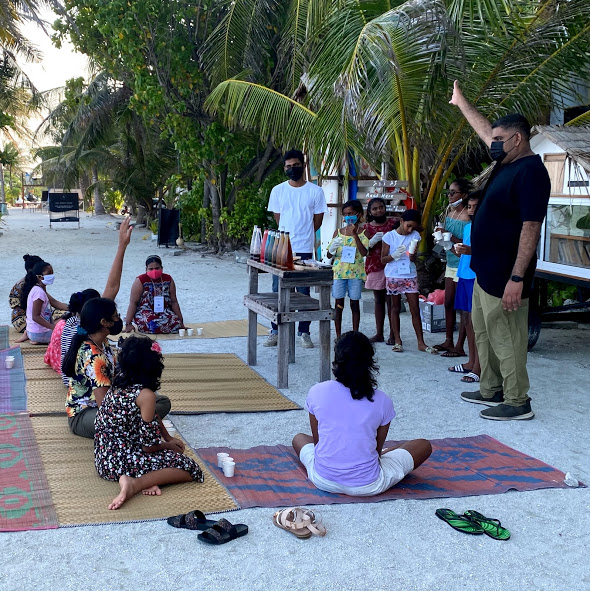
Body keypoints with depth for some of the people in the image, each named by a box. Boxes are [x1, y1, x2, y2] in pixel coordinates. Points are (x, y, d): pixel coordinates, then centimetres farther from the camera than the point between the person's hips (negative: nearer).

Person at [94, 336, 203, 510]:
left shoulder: (117, 386, 5)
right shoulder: (146, 395, -19)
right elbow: (149, 446, -15)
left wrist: (169, 439, 19)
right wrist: (168, 445, 5)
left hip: (103, 460, 8)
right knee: (190, 469, -3)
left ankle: (146, 479, -2)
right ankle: (135, 483, -18)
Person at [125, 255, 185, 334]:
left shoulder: (168, 280, 5)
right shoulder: (140, 281, -6)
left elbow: (174, 302, 9)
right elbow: (133, 303, -8)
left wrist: (180, 322, 8)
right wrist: (128, 324, -13)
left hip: (164, 313, 4)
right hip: (144, 313, -4)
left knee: (176, 324, -25)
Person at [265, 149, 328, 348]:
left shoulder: (315, 191, 2)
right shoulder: (278, 190, 6)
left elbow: (317, 221, 6)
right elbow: (278, 218, 9)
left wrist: (302, 235, 5)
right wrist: (289, 234, 3)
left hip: (304, 250, -1)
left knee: (304, 293, 4)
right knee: (278, 291, 4)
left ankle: (304, 333, 12)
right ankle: (275, 331, 13)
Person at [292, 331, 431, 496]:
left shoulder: (317, 392, -9)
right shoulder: (382, 401, -11)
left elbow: (317, 441, 4)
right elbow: (377, 450, 1)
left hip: (323, 481, 3)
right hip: (367, 487, -2)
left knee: (299, 438, 35)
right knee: (424, 446, 17)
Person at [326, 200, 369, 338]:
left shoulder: (362, 233, 0)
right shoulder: (338, 233, 8)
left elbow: (364, 253, -15)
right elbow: (329, 255, 9)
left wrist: (355, 235, -20)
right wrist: (333, 248, -13)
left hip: (355, 273, -2)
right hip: (339, 272, 2)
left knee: (355, 304, 5)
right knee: (338, 304, 3)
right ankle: (338, 336, 10)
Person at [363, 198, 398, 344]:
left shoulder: (393, 223, 1)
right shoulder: (367, 227, 8)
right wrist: (372, 241, -14)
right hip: (375, 267, 3)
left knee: (390, 300, -5)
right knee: (378, 300, 9)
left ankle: (393, 334, -1)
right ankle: (379, 334, 14)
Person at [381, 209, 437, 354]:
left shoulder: (415, 236, 1)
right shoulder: (389, 236, -5)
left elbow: (413, 259, -3)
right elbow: (383, 259, -3)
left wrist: (412, 253, -25)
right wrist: (395, 255, -21)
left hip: (410, 276, 2)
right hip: (393, 276, -1)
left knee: (415, 309, -1)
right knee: (395, 308, 7)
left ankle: (421, 342, 3)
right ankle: (397, 341, 14)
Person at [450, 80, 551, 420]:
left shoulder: (531, 172, -19)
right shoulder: (508, 162, 9)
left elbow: (531, 228, -25)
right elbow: (485, 130, 28)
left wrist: (517, 278, -28)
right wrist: (461, 102, 37)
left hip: (504, 276, -10)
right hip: (486, 271, 10)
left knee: (506, 339, -3)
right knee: (484, 332, 18)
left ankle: (517, 403, 6)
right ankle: (492, 390, 29)